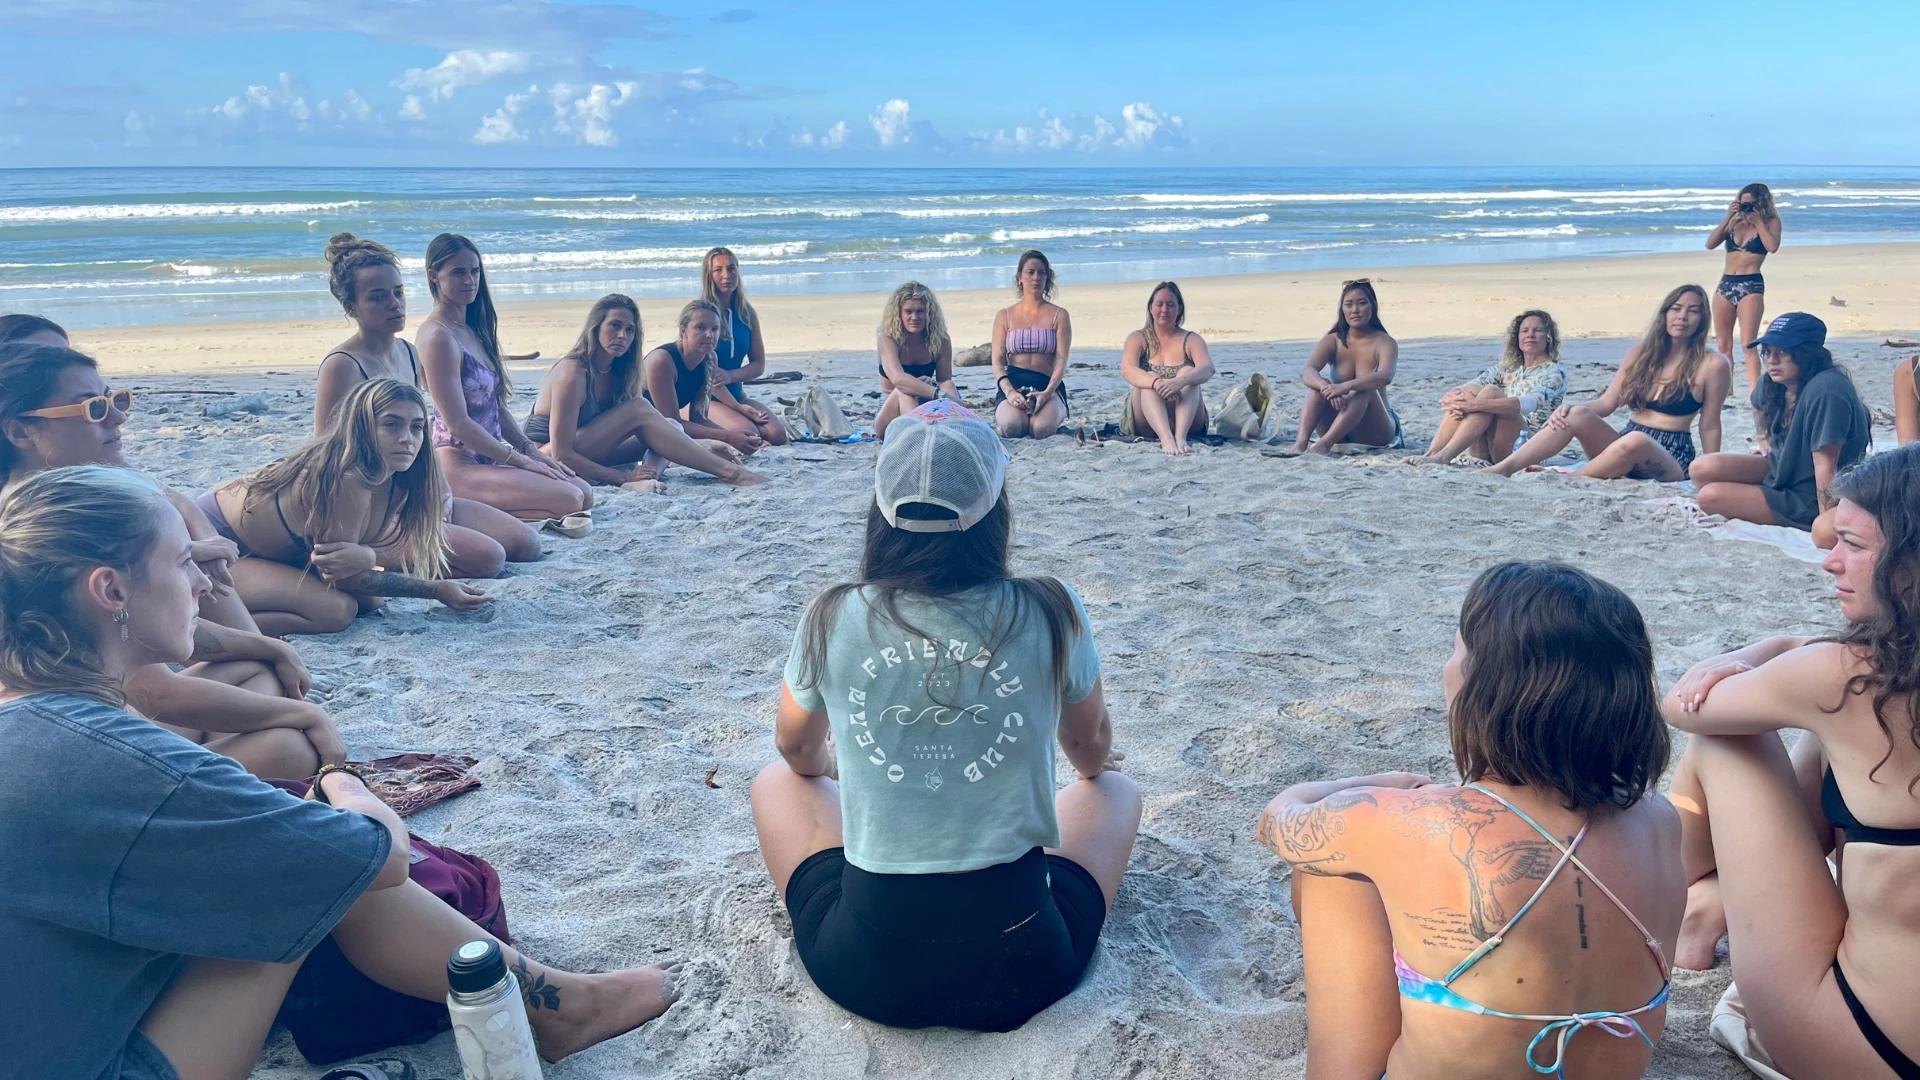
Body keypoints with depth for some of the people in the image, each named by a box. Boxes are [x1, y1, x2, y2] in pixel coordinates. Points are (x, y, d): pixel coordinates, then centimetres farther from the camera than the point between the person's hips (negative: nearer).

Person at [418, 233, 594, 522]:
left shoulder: (474, 329, 14)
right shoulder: (439, 336, -14)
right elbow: (458, 423, -18)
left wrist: (531, 450, 5)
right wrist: (521, 460, -14)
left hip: (488, 460, 9)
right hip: (458, 466, -9)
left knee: (585, 492, 2)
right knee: (569, 500, -21)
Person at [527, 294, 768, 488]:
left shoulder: (616, 372, 3)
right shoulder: (572, 375, -21)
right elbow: (561, 454, -24)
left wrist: (645, 472, -22)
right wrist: (622, 478, -26)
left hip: (586, 457, 8)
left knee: (670, 427, -4)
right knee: (638, 410, -23)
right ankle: (729, 472, -26)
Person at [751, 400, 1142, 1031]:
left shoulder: (832, 620, -8)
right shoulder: (1050, 614, -10)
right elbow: (1091, 746, 12)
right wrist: (1090, 767, 37)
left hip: (865, 972, 1)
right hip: (1021, 969, 0)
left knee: (777, 782, 26)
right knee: (1115, 789, 26)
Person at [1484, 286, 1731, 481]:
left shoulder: (1712, 365, -4)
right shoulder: (1641, 353, 9)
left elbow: (1709, 427, -1)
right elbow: (1607, 403, 7)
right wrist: (1569, 408, -12)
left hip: (1671, 460, -5)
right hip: (1626, 449, 5)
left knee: (1636, 441, -40)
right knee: (1577, 414, -23)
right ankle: (1504, 468, -33)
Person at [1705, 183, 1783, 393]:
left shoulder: (1771, 222, 4)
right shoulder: (1734, 222, 15)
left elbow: (1772, 246, -14)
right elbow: (1710, 244, 4)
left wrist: (1758, 221, -8)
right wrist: (1728, 218, -2)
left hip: (1751, 285, -5)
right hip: (1725, 284, 5)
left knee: (1748, 344, -14)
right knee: (1724, 345, 8)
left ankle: (1754, 392, -18)